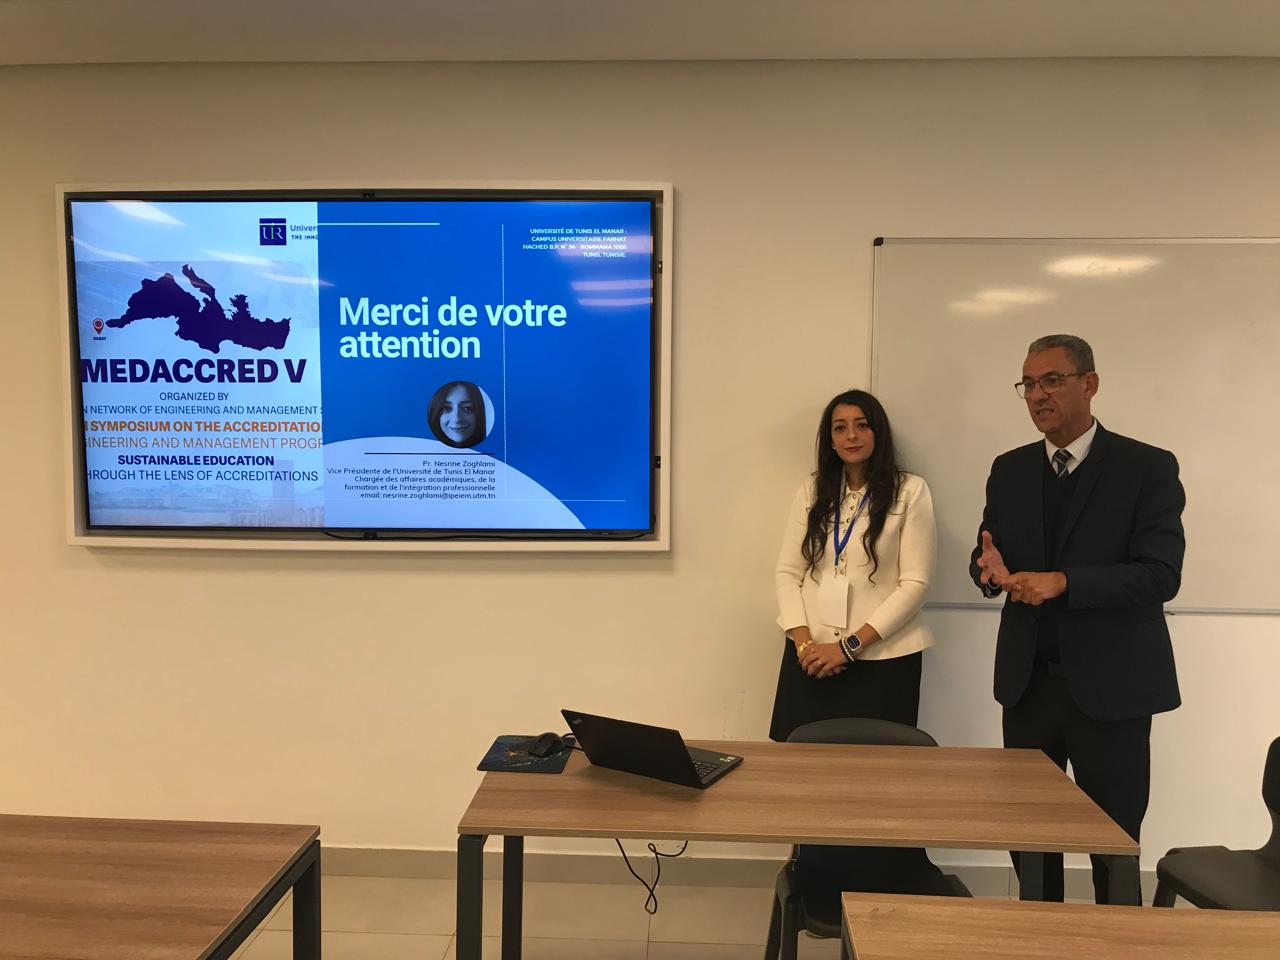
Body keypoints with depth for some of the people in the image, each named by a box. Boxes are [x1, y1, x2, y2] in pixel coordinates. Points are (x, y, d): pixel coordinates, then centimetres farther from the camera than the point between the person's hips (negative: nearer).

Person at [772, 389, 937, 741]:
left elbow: (915, 583, -7)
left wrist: (851, 645, -12)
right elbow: (787, 573, 6)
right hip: (810, 657, 3)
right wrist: (803, 642, -8)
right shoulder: (812, 490, 8)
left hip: (881, 659, -3)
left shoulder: (910, 491, -2)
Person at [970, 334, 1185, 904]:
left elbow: (1161, 575, -16)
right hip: (1028, 680, 4)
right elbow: (986, 558, 8)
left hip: (1109, 685, -4)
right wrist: (993, 572, -16)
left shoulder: (1148, 468, -8)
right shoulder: (1009, 471, 6)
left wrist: (1061, 581, -28)